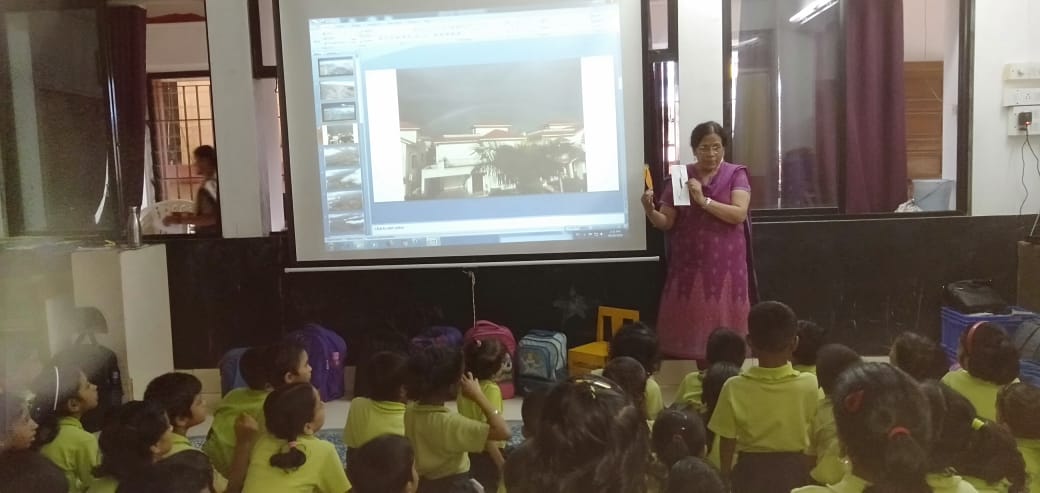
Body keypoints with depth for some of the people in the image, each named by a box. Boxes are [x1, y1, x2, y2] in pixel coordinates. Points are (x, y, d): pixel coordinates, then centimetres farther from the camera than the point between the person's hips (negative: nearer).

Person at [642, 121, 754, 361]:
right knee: (689, 324, 1)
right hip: (689, 263, 2)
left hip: (725, 264, -2)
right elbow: (666, 223, 3)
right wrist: (650, 211, -17)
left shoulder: (736, 174, 1)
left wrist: (704, 200, -19)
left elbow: (739, 214, -12)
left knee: (724, 325, 0)